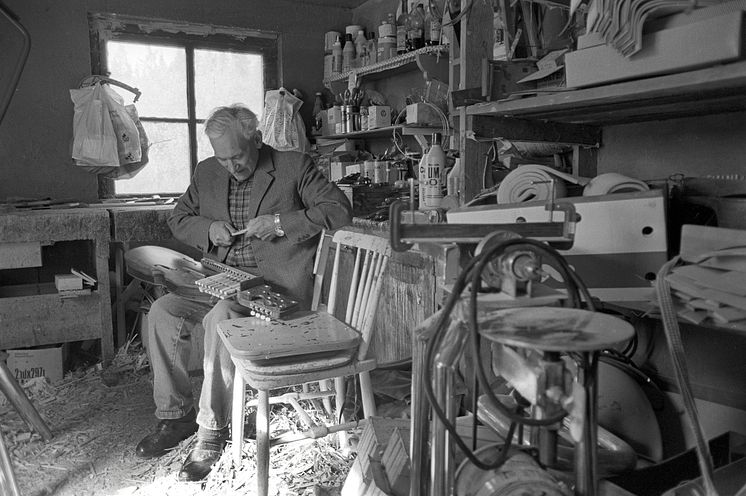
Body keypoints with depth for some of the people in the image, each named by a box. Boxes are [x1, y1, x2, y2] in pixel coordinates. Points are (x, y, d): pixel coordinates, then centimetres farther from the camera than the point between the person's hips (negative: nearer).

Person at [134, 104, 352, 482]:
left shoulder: (294, 167, -2)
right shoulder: (207, 172, 12)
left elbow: (340, 210, -9)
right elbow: (178, 218, 20)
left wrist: (280, 222, -18)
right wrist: (208, 228, -4)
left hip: (274, 283, -6)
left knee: (220, 317, -32)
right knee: (162, 311, -16)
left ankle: (213, 430, -16)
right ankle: (175, 415, 1)